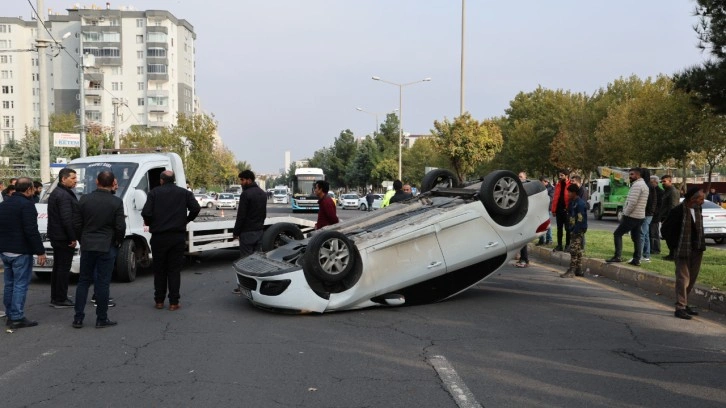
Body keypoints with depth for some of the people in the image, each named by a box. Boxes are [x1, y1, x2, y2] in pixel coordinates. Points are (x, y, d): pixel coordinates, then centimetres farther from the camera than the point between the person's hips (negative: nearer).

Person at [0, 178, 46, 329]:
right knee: (20, 284, -5)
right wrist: (40, 251, -18)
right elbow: (31, 231, -21)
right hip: (20, 252, -8)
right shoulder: (26, 204, -15)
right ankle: (17, 318, -5)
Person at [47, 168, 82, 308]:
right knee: (64, 268, -5)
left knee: (57, 267, 16)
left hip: (56, 237, 11)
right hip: (65, 238, -11)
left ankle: (55, 298, 23)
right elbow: (66, 219, -24)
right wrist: (73, 238, -19)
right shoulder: (64, 195, -18)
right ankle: (60, 300, -1)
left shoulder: (55, 193, 17)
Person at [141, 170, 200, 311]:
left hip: (158, 237, -1)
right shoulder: (184, 193, 4)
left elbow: (146, 213, -11)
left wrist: (149, 223, 9)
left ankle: (159, 301, 15)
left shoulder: (154, 193, -1)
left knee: (159, 269, 11)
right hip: (178, 237, 1)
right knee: (174, 270, 5)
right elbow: (196, 208, -8)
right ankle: (173, 302, 3)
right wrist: (186, 220, 8)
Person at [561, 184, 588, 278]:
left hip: (578, 231, -10)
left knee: (574, 250, -9)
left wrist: (575, 231, -23)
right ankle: (578, 270, 20)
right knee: (578, 250, 13)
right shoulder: (572, 202, 13)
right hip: (574, 230, 10)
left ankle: (571, 271, -8)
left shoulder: (580, 204, -17)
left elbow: (580, 219, -22)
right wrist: (570, 229, 13)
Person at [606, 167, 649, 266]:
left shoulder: (637, 185, -15)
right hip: (640, 216, 10)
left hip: (632, 216, -10)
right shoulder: (644, 185, 18)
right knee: (636, 238, 10)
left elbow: (632, 202, -23)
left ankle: (617, 256, -8)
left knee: (617, 234, -4)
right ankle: (636, 259, 10)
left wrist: (626, 213, -12)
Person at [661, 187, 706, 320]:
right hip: (683, 251, -7)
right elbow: (666, 229, -10)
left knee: (692, 279, 13)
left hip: (697, 250, 7)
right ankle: (680, 308, 0)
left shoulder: (697, 209, 6)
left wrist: (701, 244, 9)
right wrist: (674, 245, -8)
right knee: (683, 279, -5)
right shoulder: (678, 211, -15)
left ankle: (684, 304, 26)